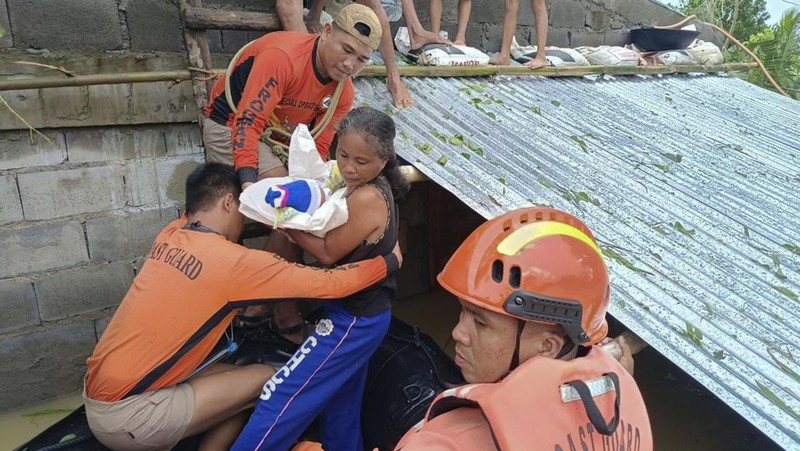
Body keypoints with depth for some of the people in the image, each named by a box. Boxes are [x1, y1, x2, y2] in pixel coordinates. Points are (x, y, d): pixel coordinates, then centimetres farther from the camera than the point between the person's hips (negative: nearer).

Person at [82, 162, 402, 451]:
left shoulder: (171, 234, 3)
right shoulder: (234, 261, -19)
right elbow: (329, 285, -19)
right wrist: (391, 261, -4)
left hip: (99, 393, 8)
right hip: (123, 415, -8)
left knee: (233, 373, 15)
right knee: (267, 382, -3)